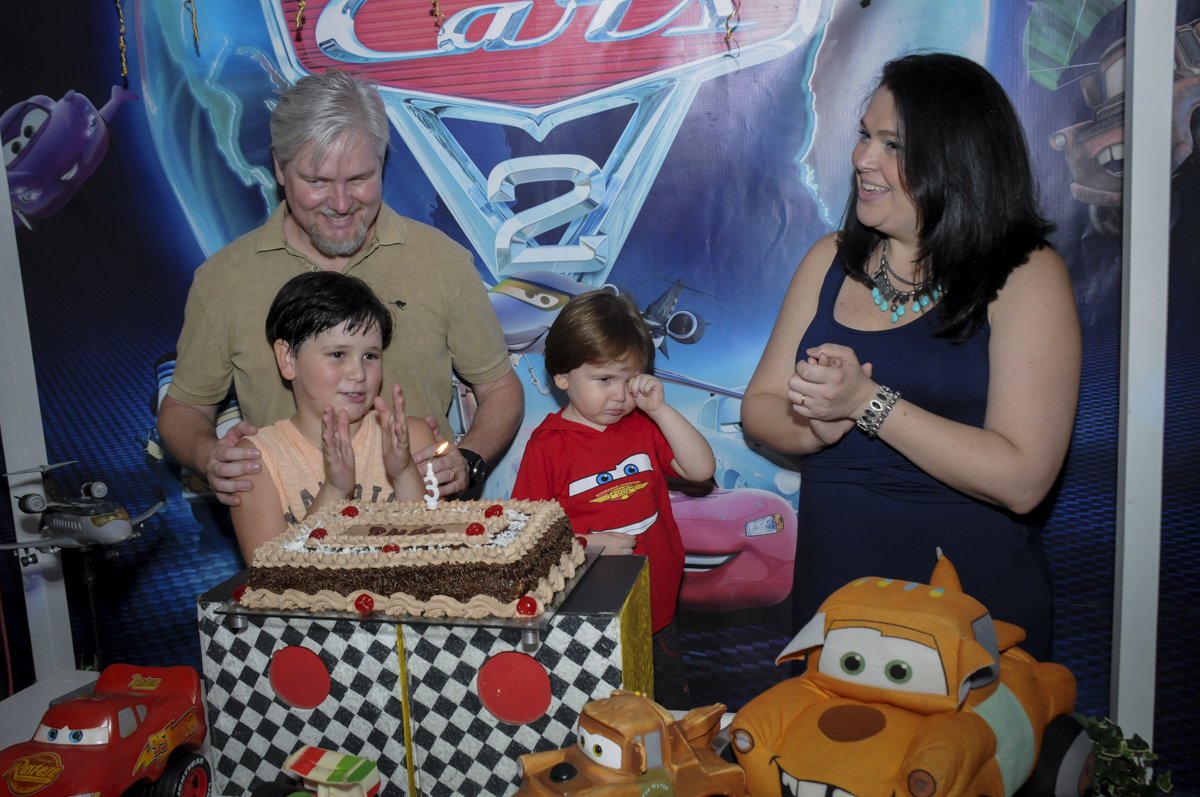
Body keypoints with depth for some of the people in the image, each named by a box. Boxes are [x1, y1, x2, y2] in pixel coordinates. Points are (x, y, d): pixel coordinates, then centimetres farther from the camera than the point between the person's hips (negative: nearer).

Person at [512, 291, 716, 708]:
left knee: (672, 706, 20)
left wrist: (659, 408, -9)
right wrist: (586, 544, -20)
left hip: (655, 614, 5)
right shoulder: (547, 447, -9)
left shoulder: (643, 426, 5)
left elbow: (702, 469, -3)